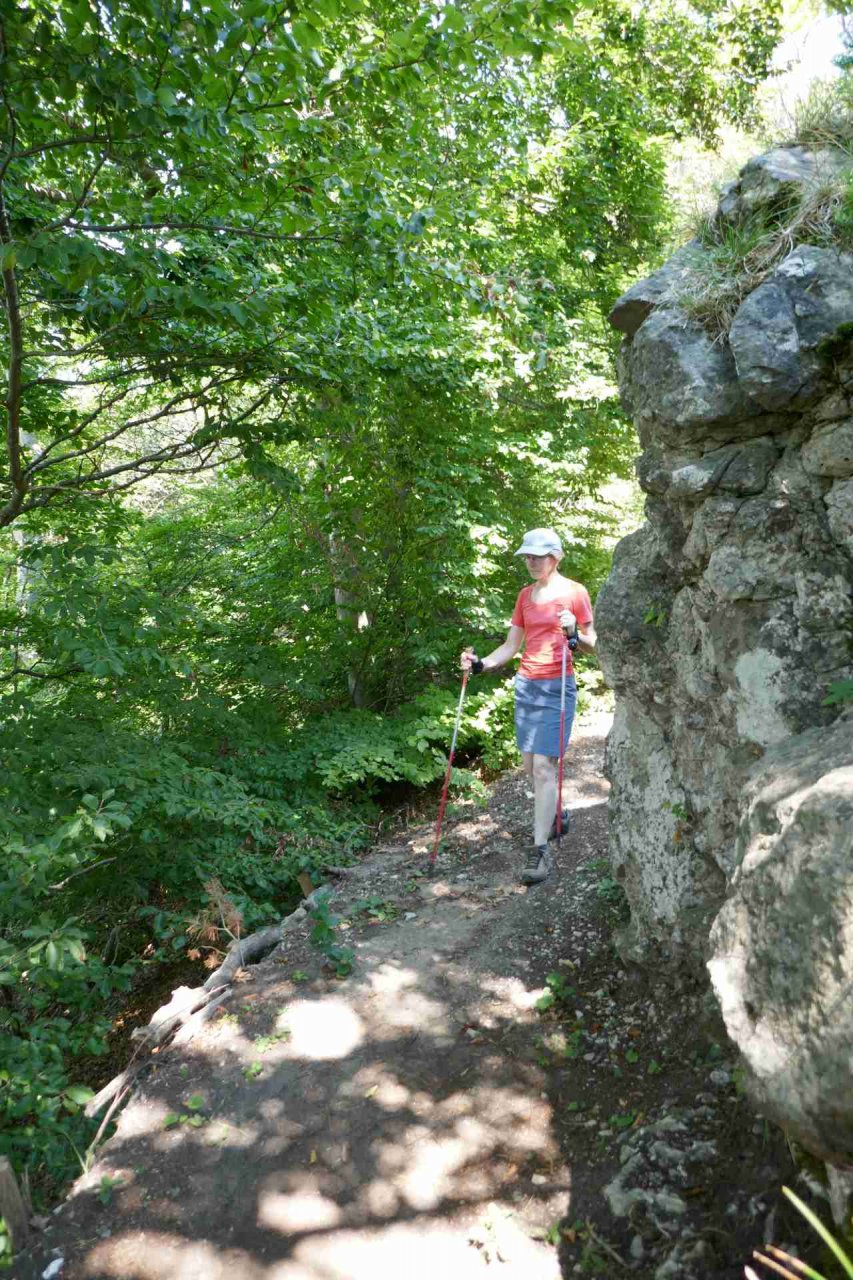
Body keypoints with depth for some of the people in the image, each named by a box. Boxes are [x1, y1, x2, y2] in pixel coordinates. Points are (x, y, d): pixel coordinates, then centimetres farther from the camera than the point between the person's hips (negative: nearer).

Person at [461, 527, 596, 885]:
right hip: (526, 685, 6)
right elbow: (510, 646, 13)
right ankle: (557, 814, 36)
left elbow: (592, 645, -1)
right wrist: (480, 664, -3)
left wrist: (573, 634, -21)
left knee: (543, 765, -12)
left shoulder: (574, 592, -4)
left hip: (557, 687, -6)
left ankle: (540, 850, -7)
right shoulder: (525, 595, 12)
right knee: (530, 766, 10)